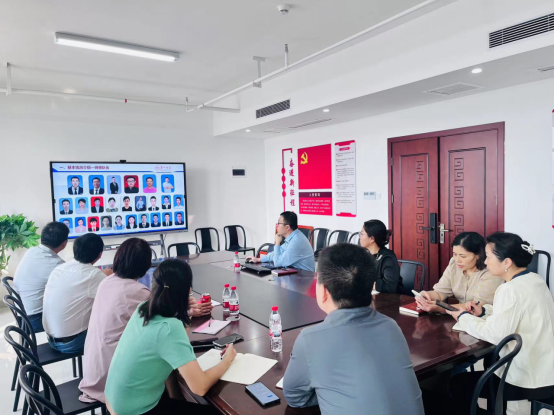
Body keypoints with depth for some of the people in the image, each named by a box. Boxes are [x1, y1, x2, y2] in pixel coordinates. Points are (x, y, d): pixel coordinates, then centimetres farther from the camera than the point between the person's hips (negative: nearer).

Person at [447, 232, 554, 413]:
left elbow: (495, 335, -28)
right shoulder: (535, 280, 3)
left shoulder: (510, 290, -25)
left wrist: (463, 317, -14)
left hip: (531, 381, -9)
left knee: (457, 383, 5)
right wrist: (484, 311, 4)